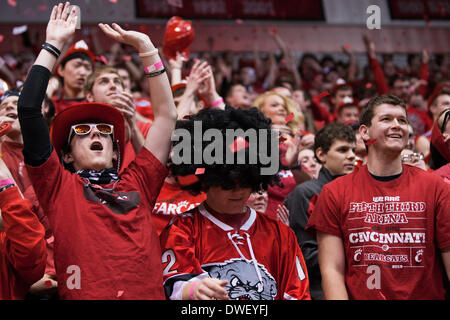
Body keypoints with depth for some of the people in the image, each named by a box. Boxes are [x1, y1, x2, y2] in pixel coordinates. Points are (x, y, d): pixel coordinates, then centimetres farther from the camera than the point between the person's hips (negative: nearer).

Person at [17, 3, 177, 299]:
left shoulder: (137, 184, 21)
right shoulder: (58, 186, 15)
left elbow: (167, 114, 23)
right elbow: (28, 109, 8)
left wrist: (145, 46, 23)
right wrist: (53, 44, 14)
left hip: (150, 294, 2)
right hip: (85, 295, -1)